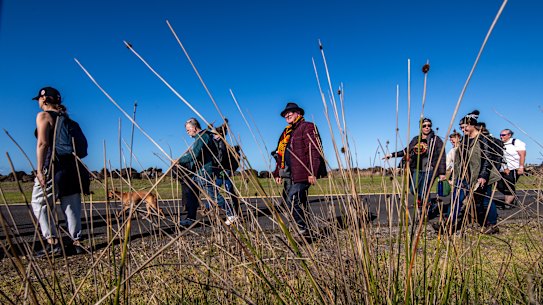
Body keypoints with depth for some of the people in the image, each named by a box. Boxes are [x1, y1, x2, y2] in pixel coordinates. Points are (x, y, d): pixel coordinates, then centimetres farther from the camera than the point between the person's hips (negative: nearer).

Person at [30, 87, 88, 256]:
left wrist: (39, 169, -15)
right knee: (71, 205, 7)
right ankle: (76, 241, 8)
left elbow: (42, 143, -13)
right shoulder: (65, 117, 17)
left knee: (40, 203, 4)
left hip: (53, 164, -6)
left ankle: (52, 242, -4)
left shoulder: (43, 116, -2)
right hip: (71, 164, 6)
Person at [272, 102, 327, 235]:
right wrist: (278, 173, 18)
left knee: (292, 201, -17)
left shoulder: (307, 127, 0)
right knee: (298, 203, 8)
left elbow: (313, 150, -11)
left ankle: (303, 230, -5)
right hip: (288, 175, 8)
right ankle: (303, 230, 16)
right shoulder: (286, 132, 24)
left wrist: (312, 172, -19)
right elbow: (280, 154, 26)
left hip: (302, 173, -8)